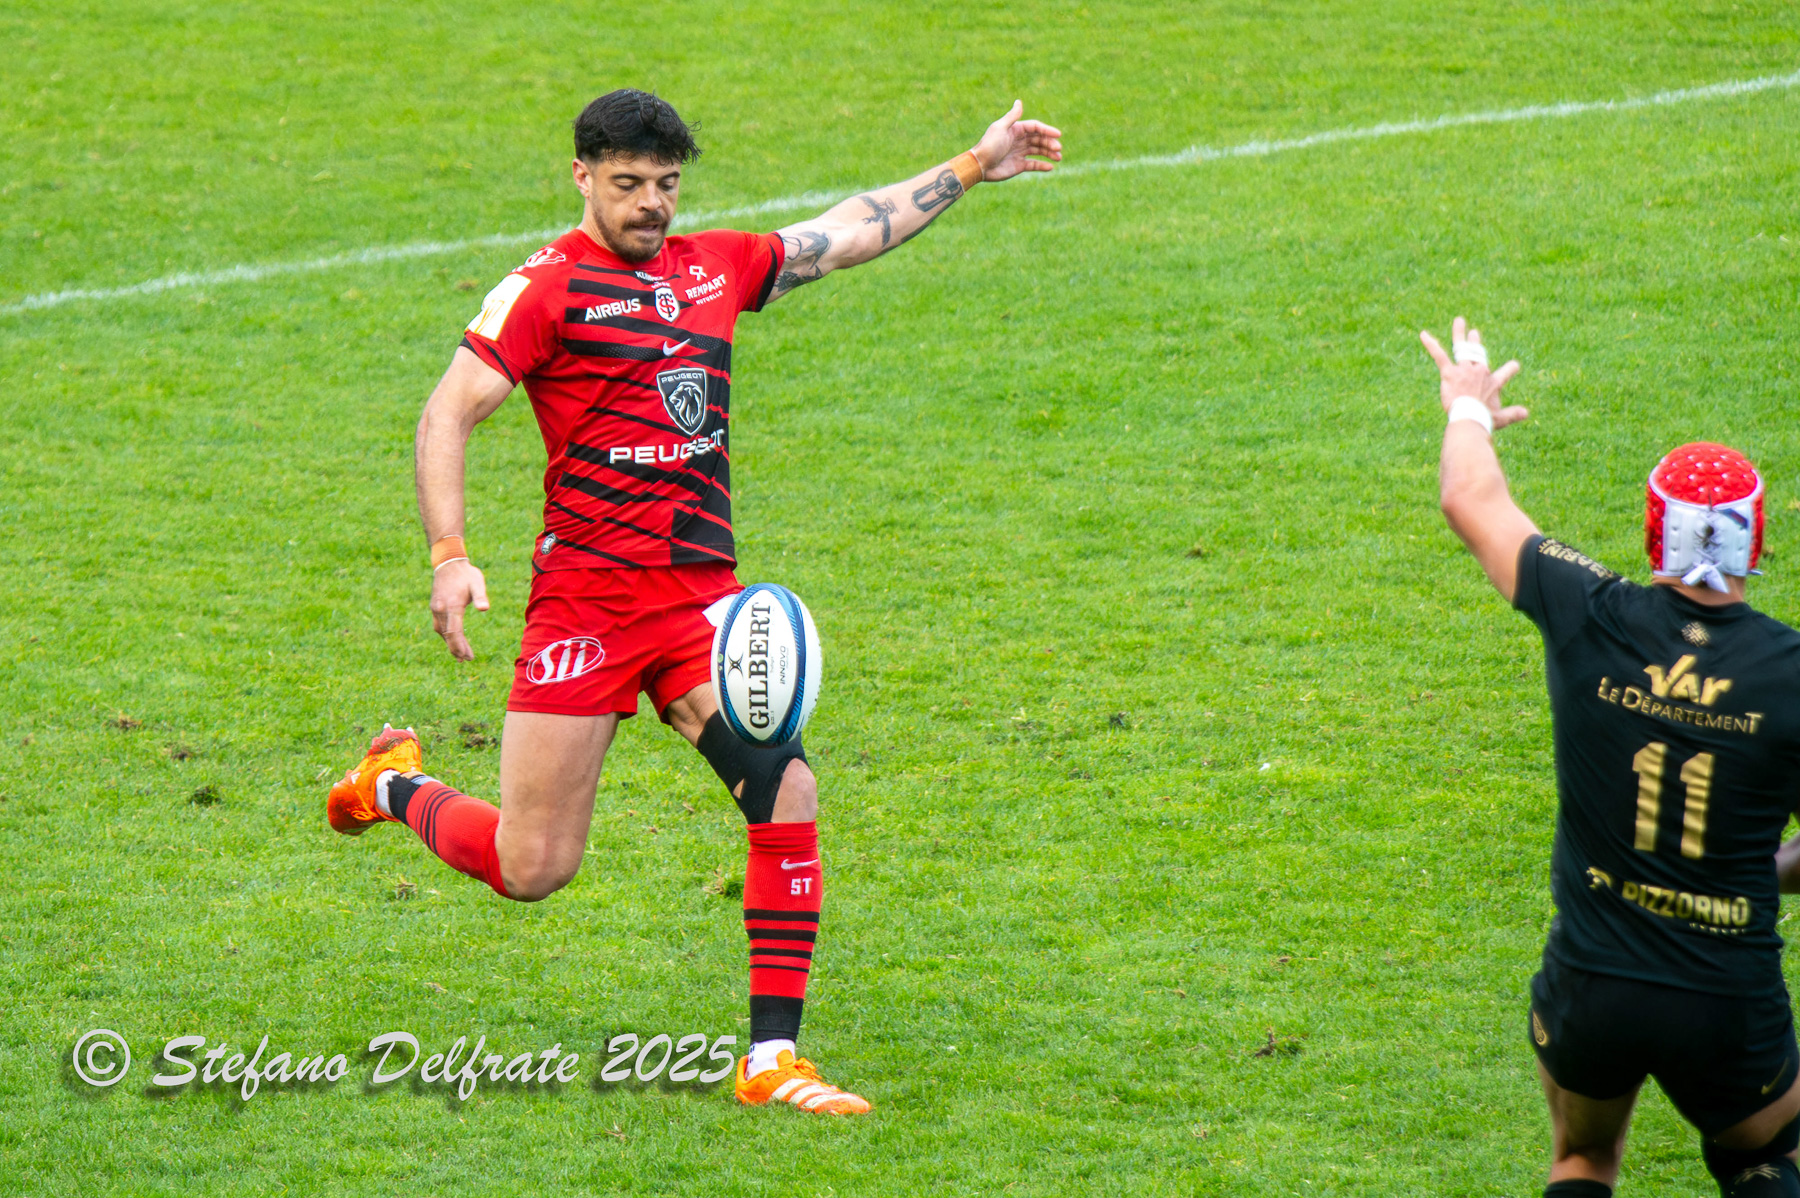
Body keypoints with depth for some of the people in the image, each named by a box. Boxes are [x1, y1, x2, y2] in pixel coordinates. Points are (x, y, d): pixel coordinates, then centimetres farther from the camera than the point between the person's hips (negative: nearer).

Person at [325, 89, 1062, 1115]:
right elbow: (449, 414, -8)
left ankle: (773, 1057, -12)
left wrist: (972, 169, 27)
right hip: (586, 596, -5)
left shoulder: (717, 268, 14)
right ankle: (396, 783, 32)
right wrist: (450, 556, -21)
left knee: (786, 788, -18)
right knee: (532, 870, -2)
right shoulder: (549, 286, -3)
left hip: (704, 595, 5)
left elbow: (853, 231, 26)